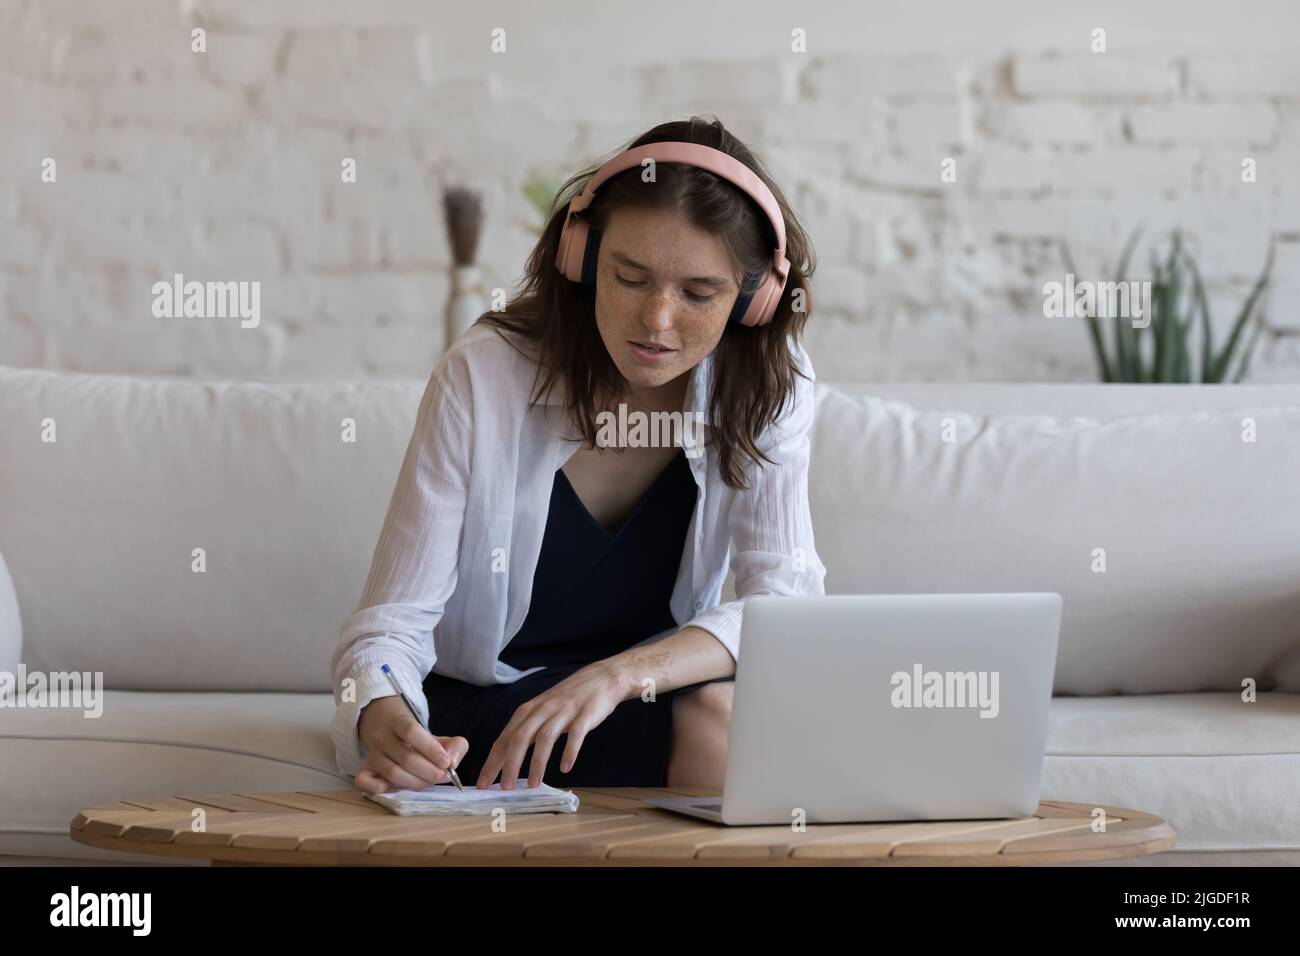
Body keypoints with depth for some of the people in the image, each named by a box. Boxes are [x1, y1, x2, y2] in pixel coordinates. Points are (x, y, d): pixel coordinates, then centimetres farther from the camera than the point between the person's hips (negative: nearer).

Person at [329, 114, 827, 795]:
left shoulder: (768, 387, -10)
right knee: (708, 713, -30)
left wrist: (620, 674, -38)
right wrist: (383, 720, -43)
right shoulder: (482, 376, -17)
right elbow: (391, 625, -19)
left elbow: (789, 604, -21)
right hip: (475, 713, -3)